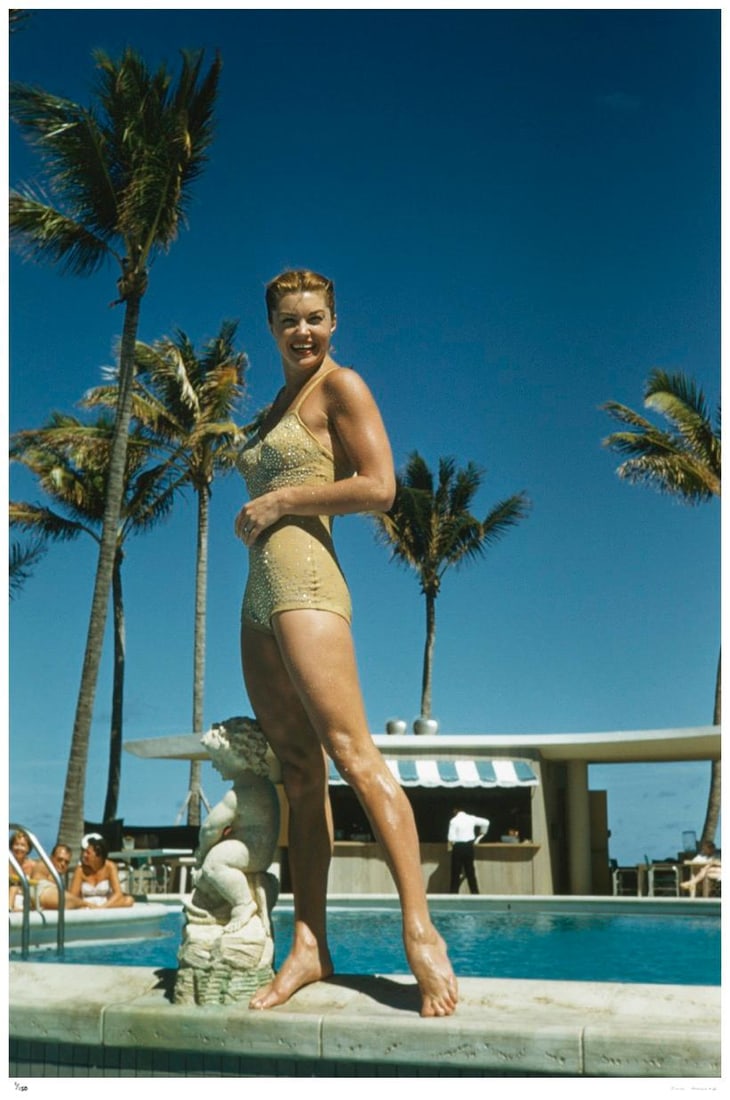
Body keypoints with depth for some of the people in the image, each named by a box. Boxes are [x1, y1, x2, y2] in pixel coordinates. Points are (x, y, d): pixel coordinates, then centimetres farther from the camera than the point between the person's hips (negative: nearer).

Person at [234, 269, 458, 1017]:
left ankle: (420, 931, -14)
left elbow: (378, 486, -10)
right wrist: (250, 520, 11)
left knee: (354, 756, -15)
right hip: (260, 594, 8)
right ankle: (309, 946, 5)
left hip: (305, 580, -8)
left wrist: (278, 501, -8)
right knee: (297, 772, 4)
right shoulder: (275, 408, 25)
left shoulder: (341, 386, 1)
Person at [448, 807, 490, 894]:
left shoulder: (454, 820, -9)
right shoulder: (471, 818, 3)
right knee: (470, 871, 14)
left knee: (456, 872, 4)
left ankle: (454, 893, 3)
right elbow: (486, 822, 10)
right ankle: (475, 892, 15)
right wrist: (482, 833, 25)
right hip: (470, 845, 4)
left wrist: (452, 843, 7)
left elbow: (451, 839, -14)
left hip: (458, 846, -4)